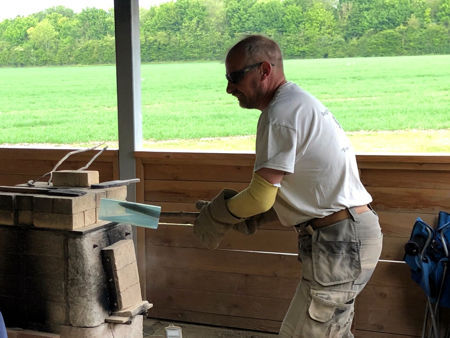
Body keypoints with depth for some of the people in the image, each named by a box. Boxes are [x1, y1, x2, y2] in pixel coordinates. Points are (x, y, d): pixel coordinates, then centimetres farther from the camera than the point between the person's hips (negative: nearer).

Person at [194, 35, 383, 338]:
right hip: (354, 233, 10)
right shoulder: (300, 101, 16)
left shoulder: (279, 114, -16)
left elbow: (260, 197, -19)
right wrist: (247, 216, 11)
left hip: (339, 243, -10)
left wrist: (216, 214, -1)